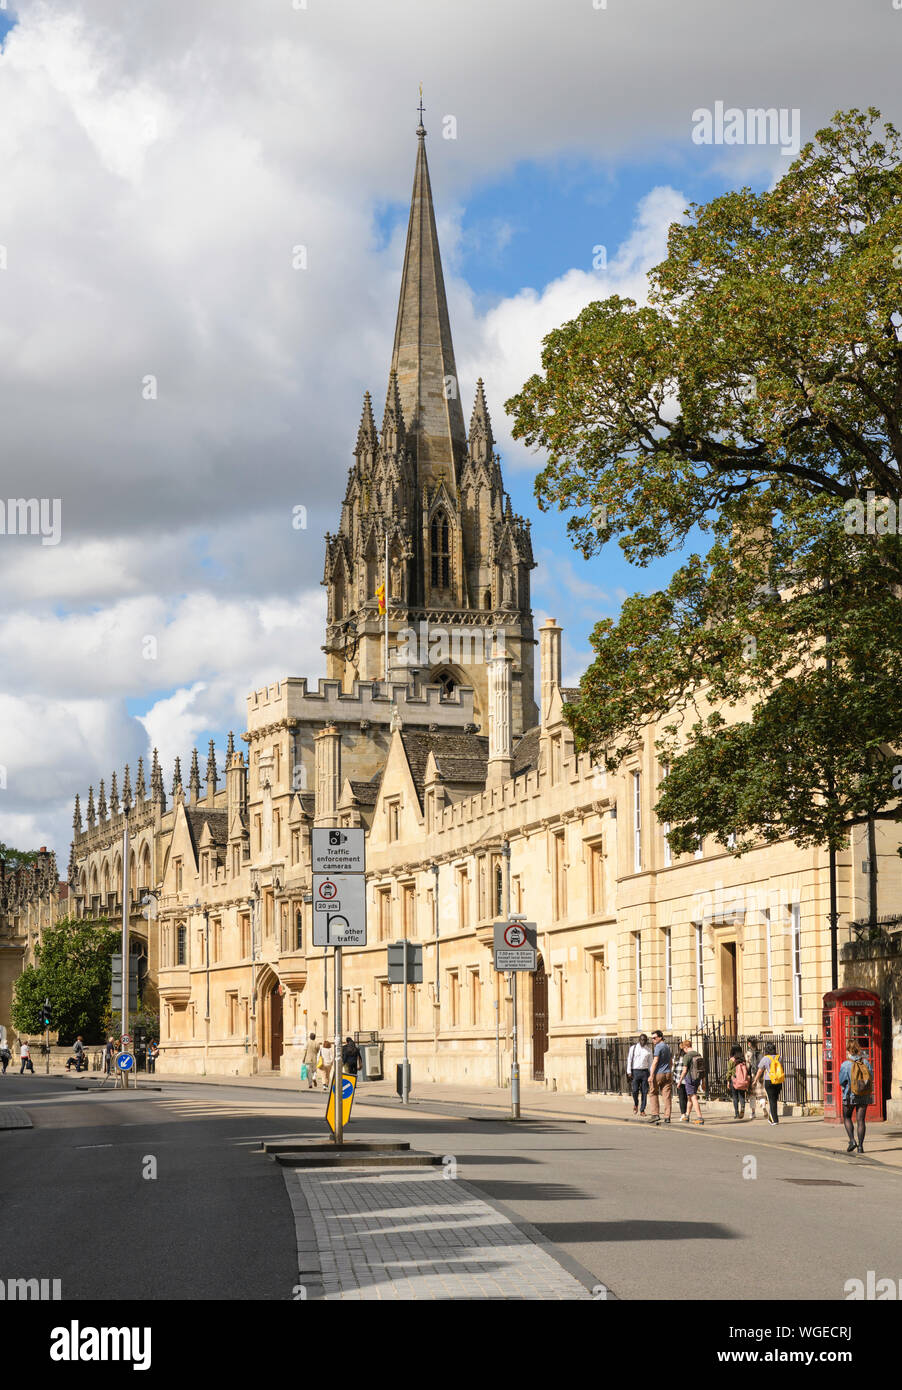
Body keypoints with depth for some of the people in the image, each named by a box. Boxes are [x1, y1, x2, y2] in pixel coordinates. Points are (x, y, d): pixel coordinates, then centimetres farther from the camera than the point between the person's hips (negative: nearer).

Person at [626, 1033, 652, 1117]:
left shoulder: (648, 1050, 9)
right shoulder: (633, 1048, 3)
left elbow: (650, 1062, 13)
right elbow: (629, 1060, 3)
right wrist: (629, 1072, -4)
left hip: (644, 1071, 2)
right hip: (635, 1071, -2)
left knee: (644, 1092, -1)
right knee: (635, 1090, -9)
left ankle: (642, 1110, 5)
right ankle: (636, 1104, 19)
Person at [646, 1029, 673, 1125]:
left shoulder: (658, 1047, -10)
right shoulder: (667, 1047, 16)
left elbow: (655, 1061, -17)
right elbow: (671, 1062, 23)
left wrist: (651, 1075, -19)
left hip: (658, 1074, -7)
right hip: (667, 1074, 7)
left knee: (654, 1094, 7)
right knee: (667, 1095, 2)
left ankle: (655, 1115, 1)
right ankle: (667, 1117, -2)